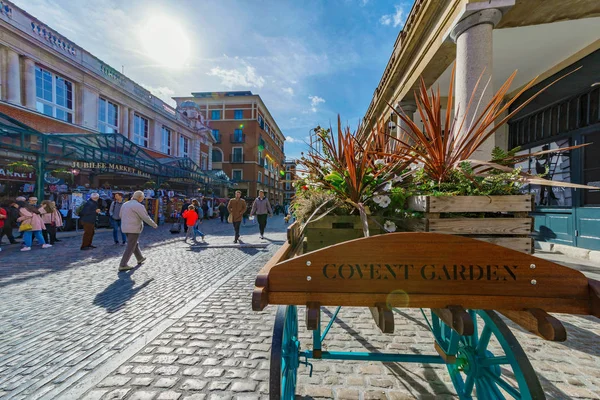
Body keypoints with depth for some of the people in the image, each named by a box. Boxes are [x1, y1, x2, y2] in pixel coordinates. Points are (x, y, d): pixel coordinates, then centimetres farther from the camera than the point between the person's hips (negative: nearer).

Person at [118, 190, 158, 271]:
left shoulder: (125, 204, 10)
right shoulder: (138, 206, -16)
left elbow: (120, 215, 22)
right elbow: (146, 218, -15)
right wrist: (154, 225, -2)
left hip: (125, 228, 9)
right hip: (134, 229, -9)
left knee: (134, 244, 22)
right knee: (130, 247, -3)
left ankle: (140, 259, 36)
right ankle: (122, 265, -2)